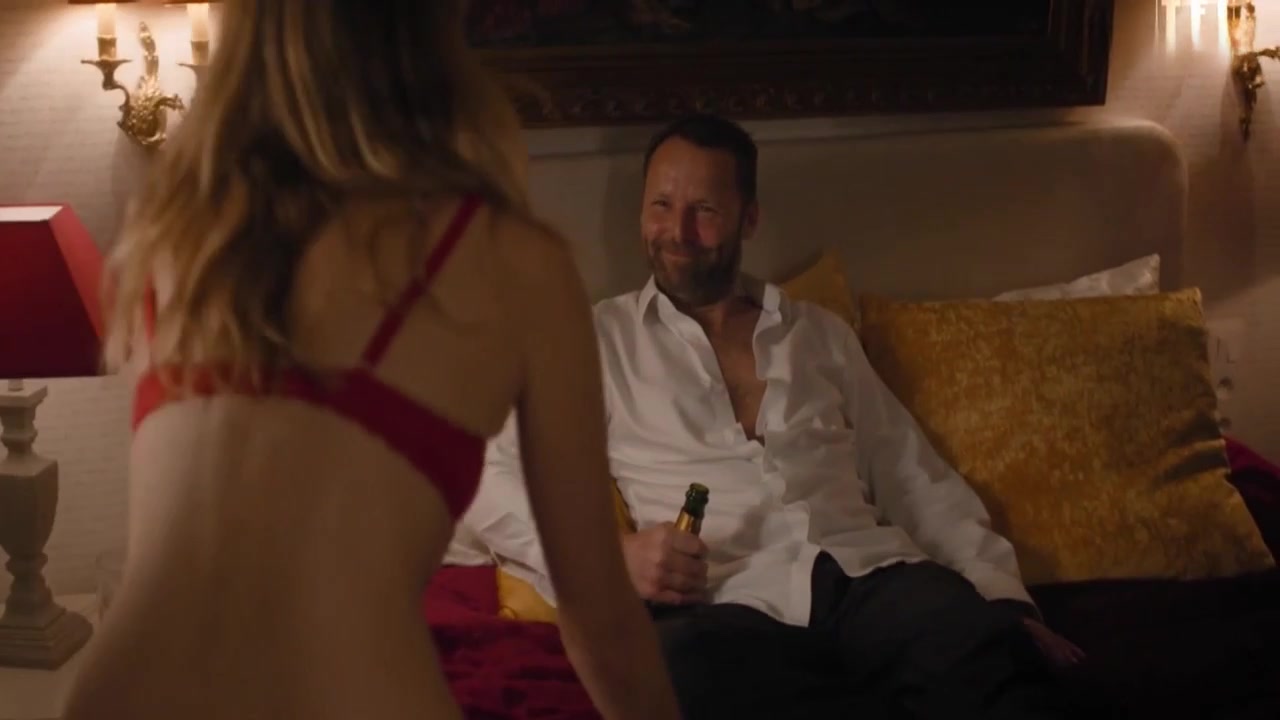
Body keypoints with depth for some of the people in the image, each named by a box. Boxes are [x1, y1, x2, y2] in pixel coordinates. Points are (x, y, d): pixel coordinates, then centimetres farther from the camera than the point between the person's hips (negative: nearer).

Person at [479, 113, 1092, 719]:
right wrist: (611, 552, -13)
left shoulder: (822, 334, 24)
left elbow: (918, 483, 22)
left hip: (870, 575, 0)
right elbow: (499, 478, 5)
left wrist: (1007, 601, 7)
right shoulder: (600, 338, 15)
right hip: (727, 605, 1)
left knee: (990, 657, -37)